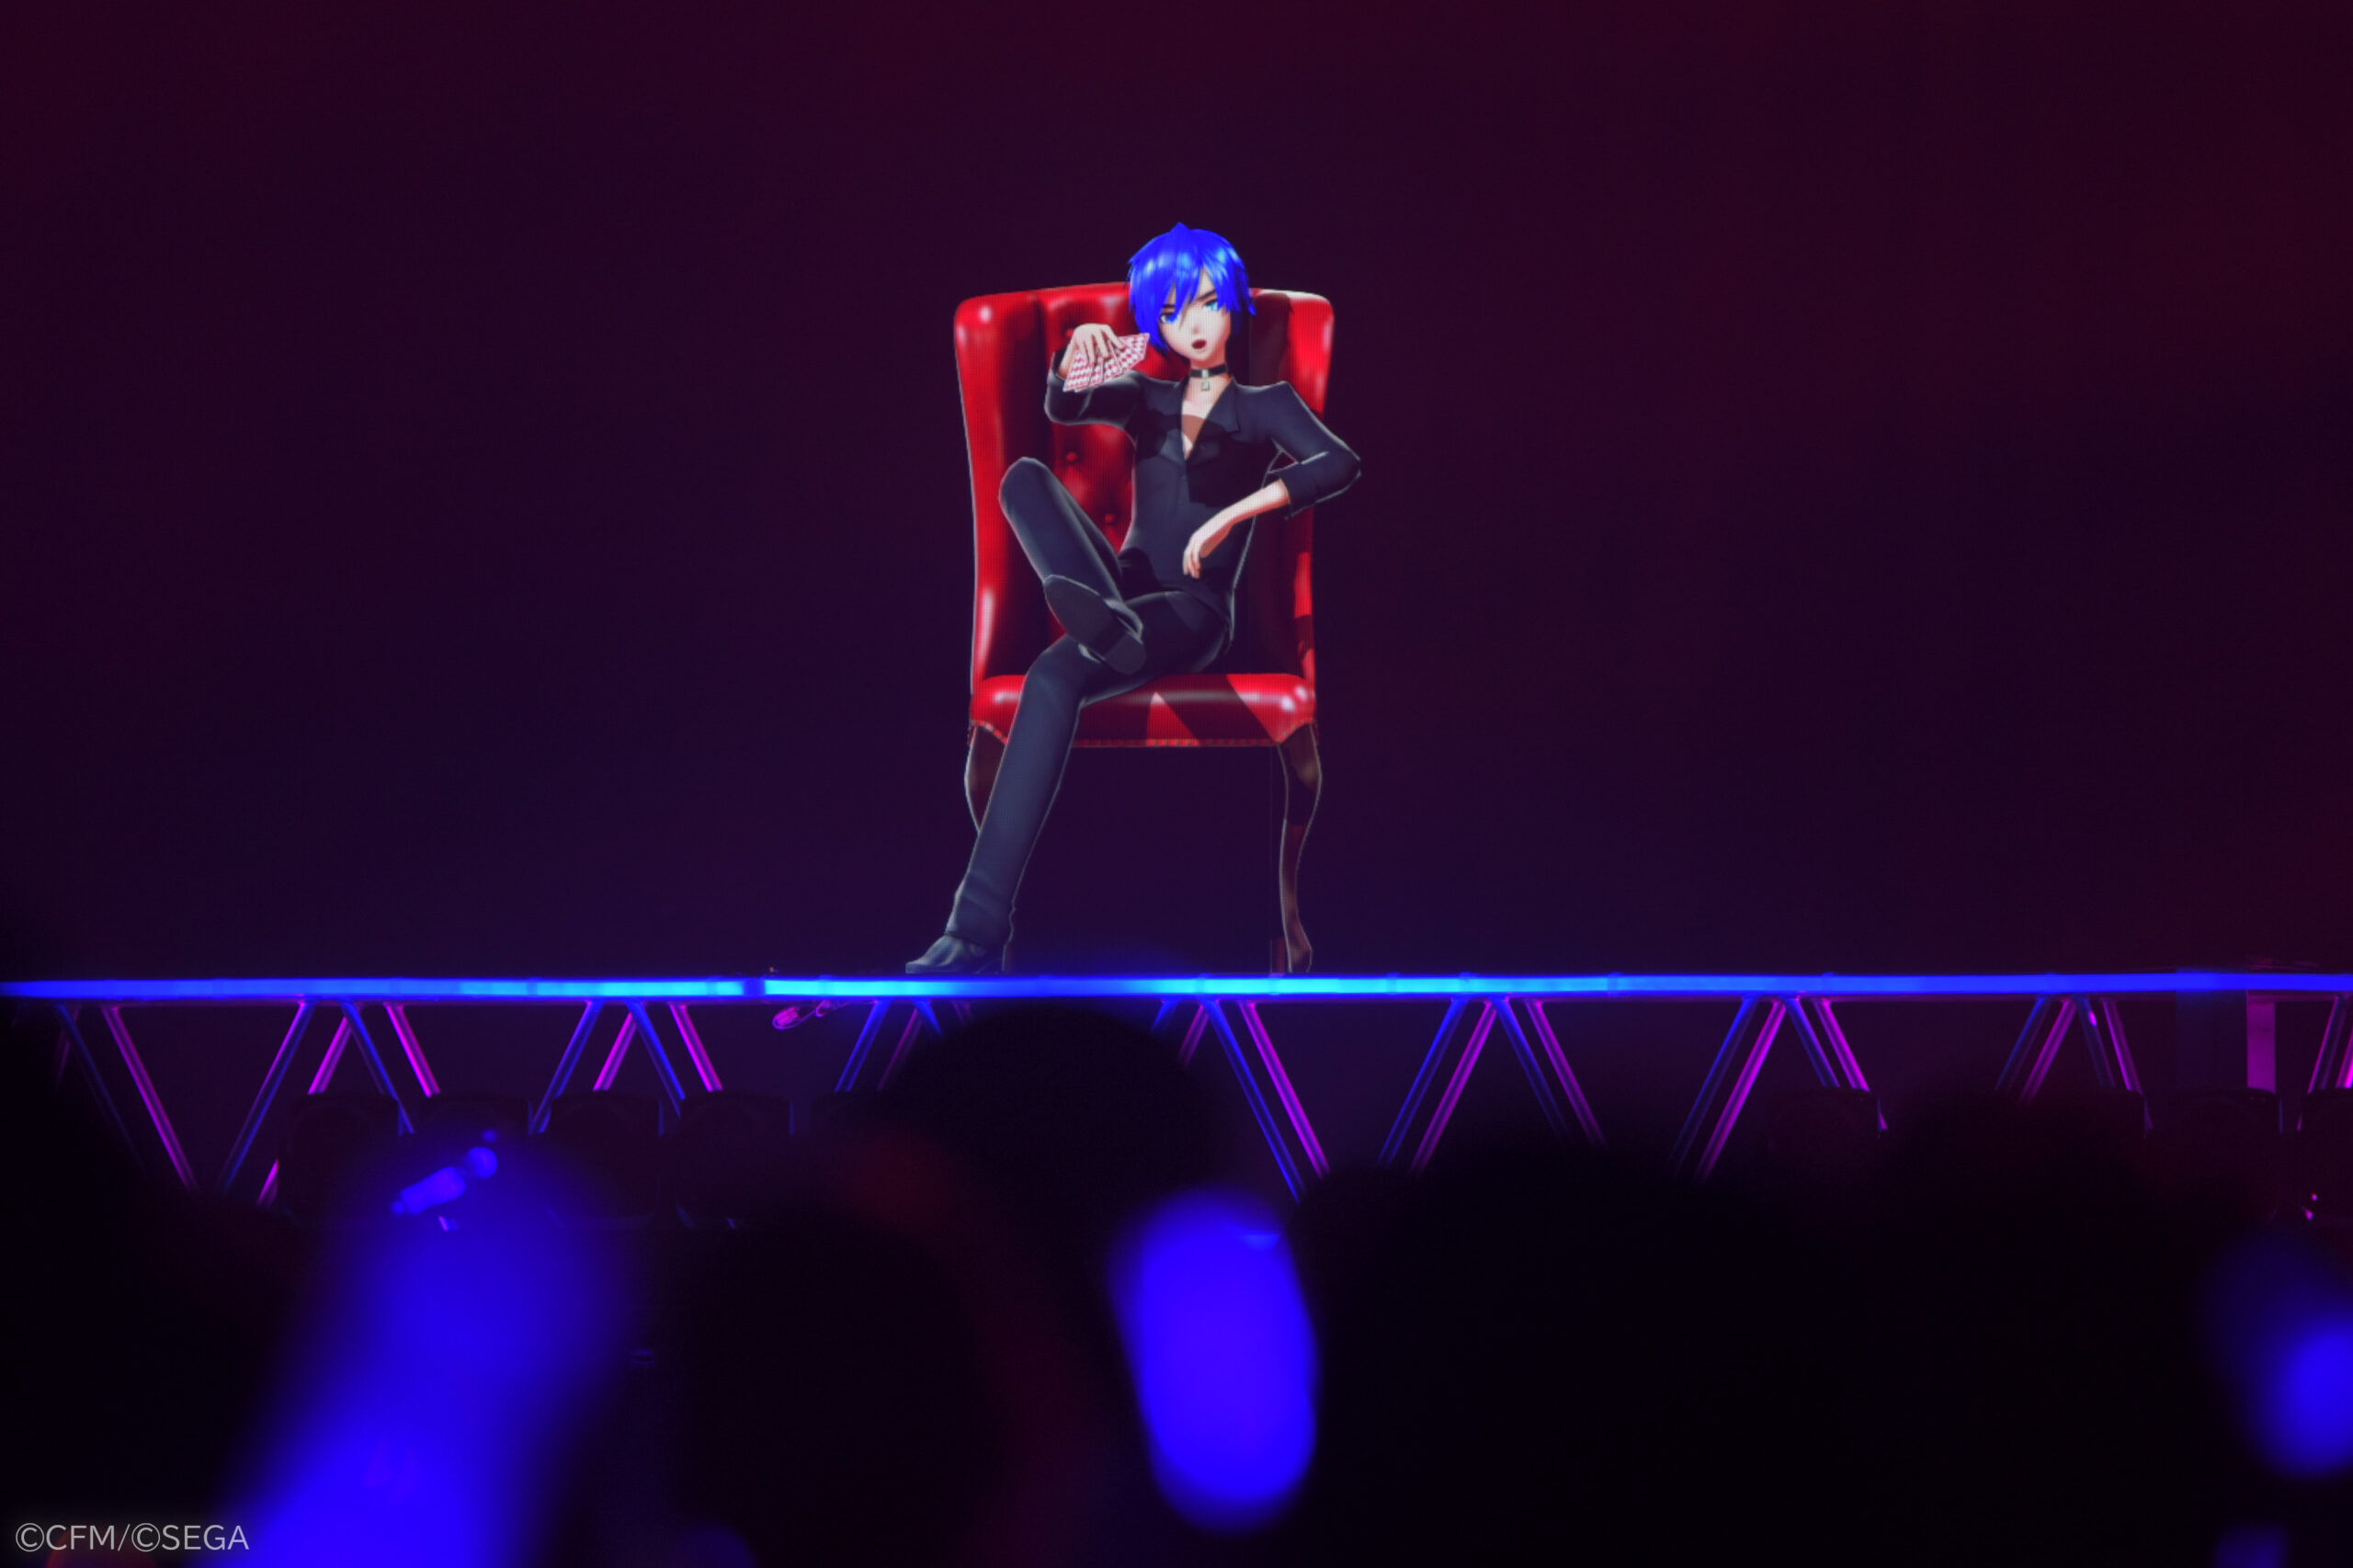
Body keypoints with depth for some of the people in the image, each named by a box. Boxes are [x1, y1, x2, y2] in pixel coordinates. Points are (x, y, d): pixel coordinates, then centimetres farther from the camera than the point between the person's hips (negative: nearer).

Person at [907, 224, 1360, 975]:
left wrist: (1231, 515, -19)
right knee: (1026, 477, -20)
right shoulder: (1147, 401, 21)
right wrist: (1077, 355, -24)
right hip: (1127, 588, 5)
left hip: (1193, 612, -5)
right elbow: (1063, 406, 0)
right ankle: (1106, 620, -49)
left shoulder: (1263, 406, 9)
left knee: (1056, 674, -36)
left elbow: (1339, 465, -11)